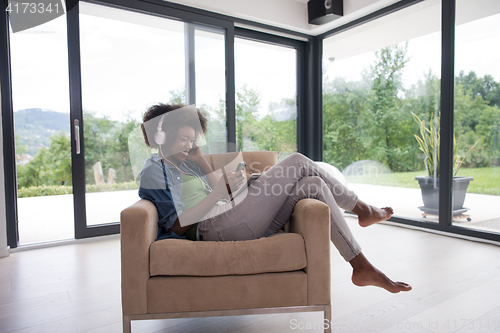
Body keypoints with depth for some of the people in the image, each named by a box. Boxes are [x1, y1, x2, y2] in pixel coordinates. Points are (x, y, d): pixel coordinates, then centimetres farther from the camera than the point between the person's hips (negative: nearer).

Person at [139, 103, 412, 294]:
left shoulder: (184, 162, 24)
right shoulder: (153, 171, -2)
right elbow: (179, 226, -13)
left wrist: (200, 159, 13)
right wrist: (220, 190, -17)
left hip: (231, 220, 9)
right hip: (216, 230, -9)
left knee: (313, 185, -4)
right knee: (298, 162, -13)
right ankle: (361, 209, 5)